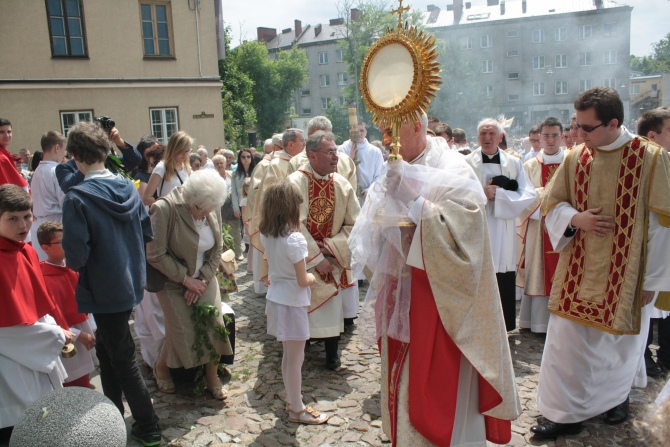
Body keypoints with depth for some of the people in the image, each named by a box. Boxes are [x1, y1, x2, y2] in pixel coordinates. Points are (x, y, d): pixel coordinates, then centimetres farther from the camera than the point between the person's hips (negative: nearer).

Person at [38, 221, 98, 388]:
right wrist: (77, 334, -19)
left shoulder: (72, 268, 4)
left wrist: (92, 328, 9)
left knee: (84, 385, 20)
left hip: (84, 331, 7)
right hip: (69, 341, -7)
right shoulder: (44, 279, -19)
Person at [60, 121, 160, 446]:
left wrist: (77, 264, 0)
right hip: (130, 283, 6)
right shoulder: (129, 188, -2)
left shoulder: (77, 198, -20)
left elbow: (76, 255, -21)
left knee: (123, 359, 7)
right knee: (108, 350, 23)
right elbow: (146, 233, 5)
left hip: (104, 290, -6)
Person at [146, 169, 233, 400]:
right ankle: (161, 367, 27)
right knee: (182, 330, -6)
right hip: (173, 280, -4)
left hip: (204, 279, 4)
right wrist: (186, 279, -17)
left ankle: (212, 375, 17)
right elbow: (155, 255, -20)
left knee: (215, 324, -6)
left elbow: (217, 249, 0)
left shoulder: (214, 209, -8)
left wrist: (203, 280, -10)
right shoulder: (165, 209, -24)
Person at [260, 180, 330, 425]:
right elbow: (302, 280, -19)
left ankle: (292, 401, 35)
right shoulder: (294, 239, -23)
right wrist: (312, 278, 1)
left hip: (276, 298, 8)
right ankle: (297, 410, 22)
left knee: (289, 356, 21)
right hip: (292, 303, -8)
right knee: (295, 359, 7)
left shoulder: (266, 234, -1)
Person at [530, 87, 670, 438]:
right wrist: (575, 218, -13)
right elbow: (552, 203, 9)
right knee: (566, 339, 3)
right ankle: (565, 413, 18)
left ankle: (617, 394, 42)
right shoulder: (575, 157, 1)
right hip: (578, 269, 3)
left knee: (621, 340, 14)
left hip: (625, 272, -2)